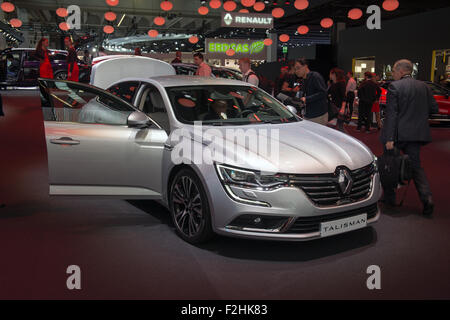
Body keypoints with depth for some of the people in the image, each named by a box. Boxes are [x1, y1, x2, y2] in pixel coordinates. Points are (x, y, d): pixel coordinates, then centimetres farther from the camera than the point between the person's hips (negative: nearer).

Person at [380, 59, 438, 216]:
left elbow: (391, 114, -16)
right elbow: (434, 108, 7)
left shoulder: (394, 87, -11)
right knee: (415, 165, 12)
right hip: (417, 134, 5)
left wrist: (389, 138, -19)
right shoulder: (424, 87, 6)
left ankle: (389, 197, 22)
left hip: (398, 134, -5)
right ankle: (427, 198, -5)